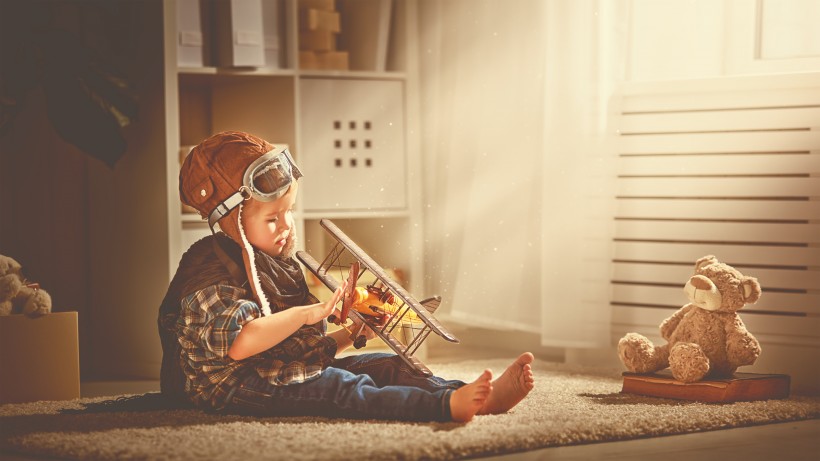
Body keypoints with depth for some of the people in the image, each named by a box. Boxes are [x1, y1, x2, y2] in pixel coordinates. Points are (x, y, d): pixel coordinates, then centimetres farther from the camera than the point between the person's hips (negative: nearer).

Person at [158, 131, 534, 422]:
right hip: (237, 386, -10)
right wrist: (307, 313, -27)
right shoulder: (213, 274, -14)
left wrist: (350, 335, 13)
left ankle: (484, 396, -22)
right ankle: (445, 405, -50)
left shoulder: (275, 264, 19)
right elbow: (239, 343, -32)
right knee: (341, 388, -31)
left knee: (387, 366, -4)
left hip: (294, 367, 10)